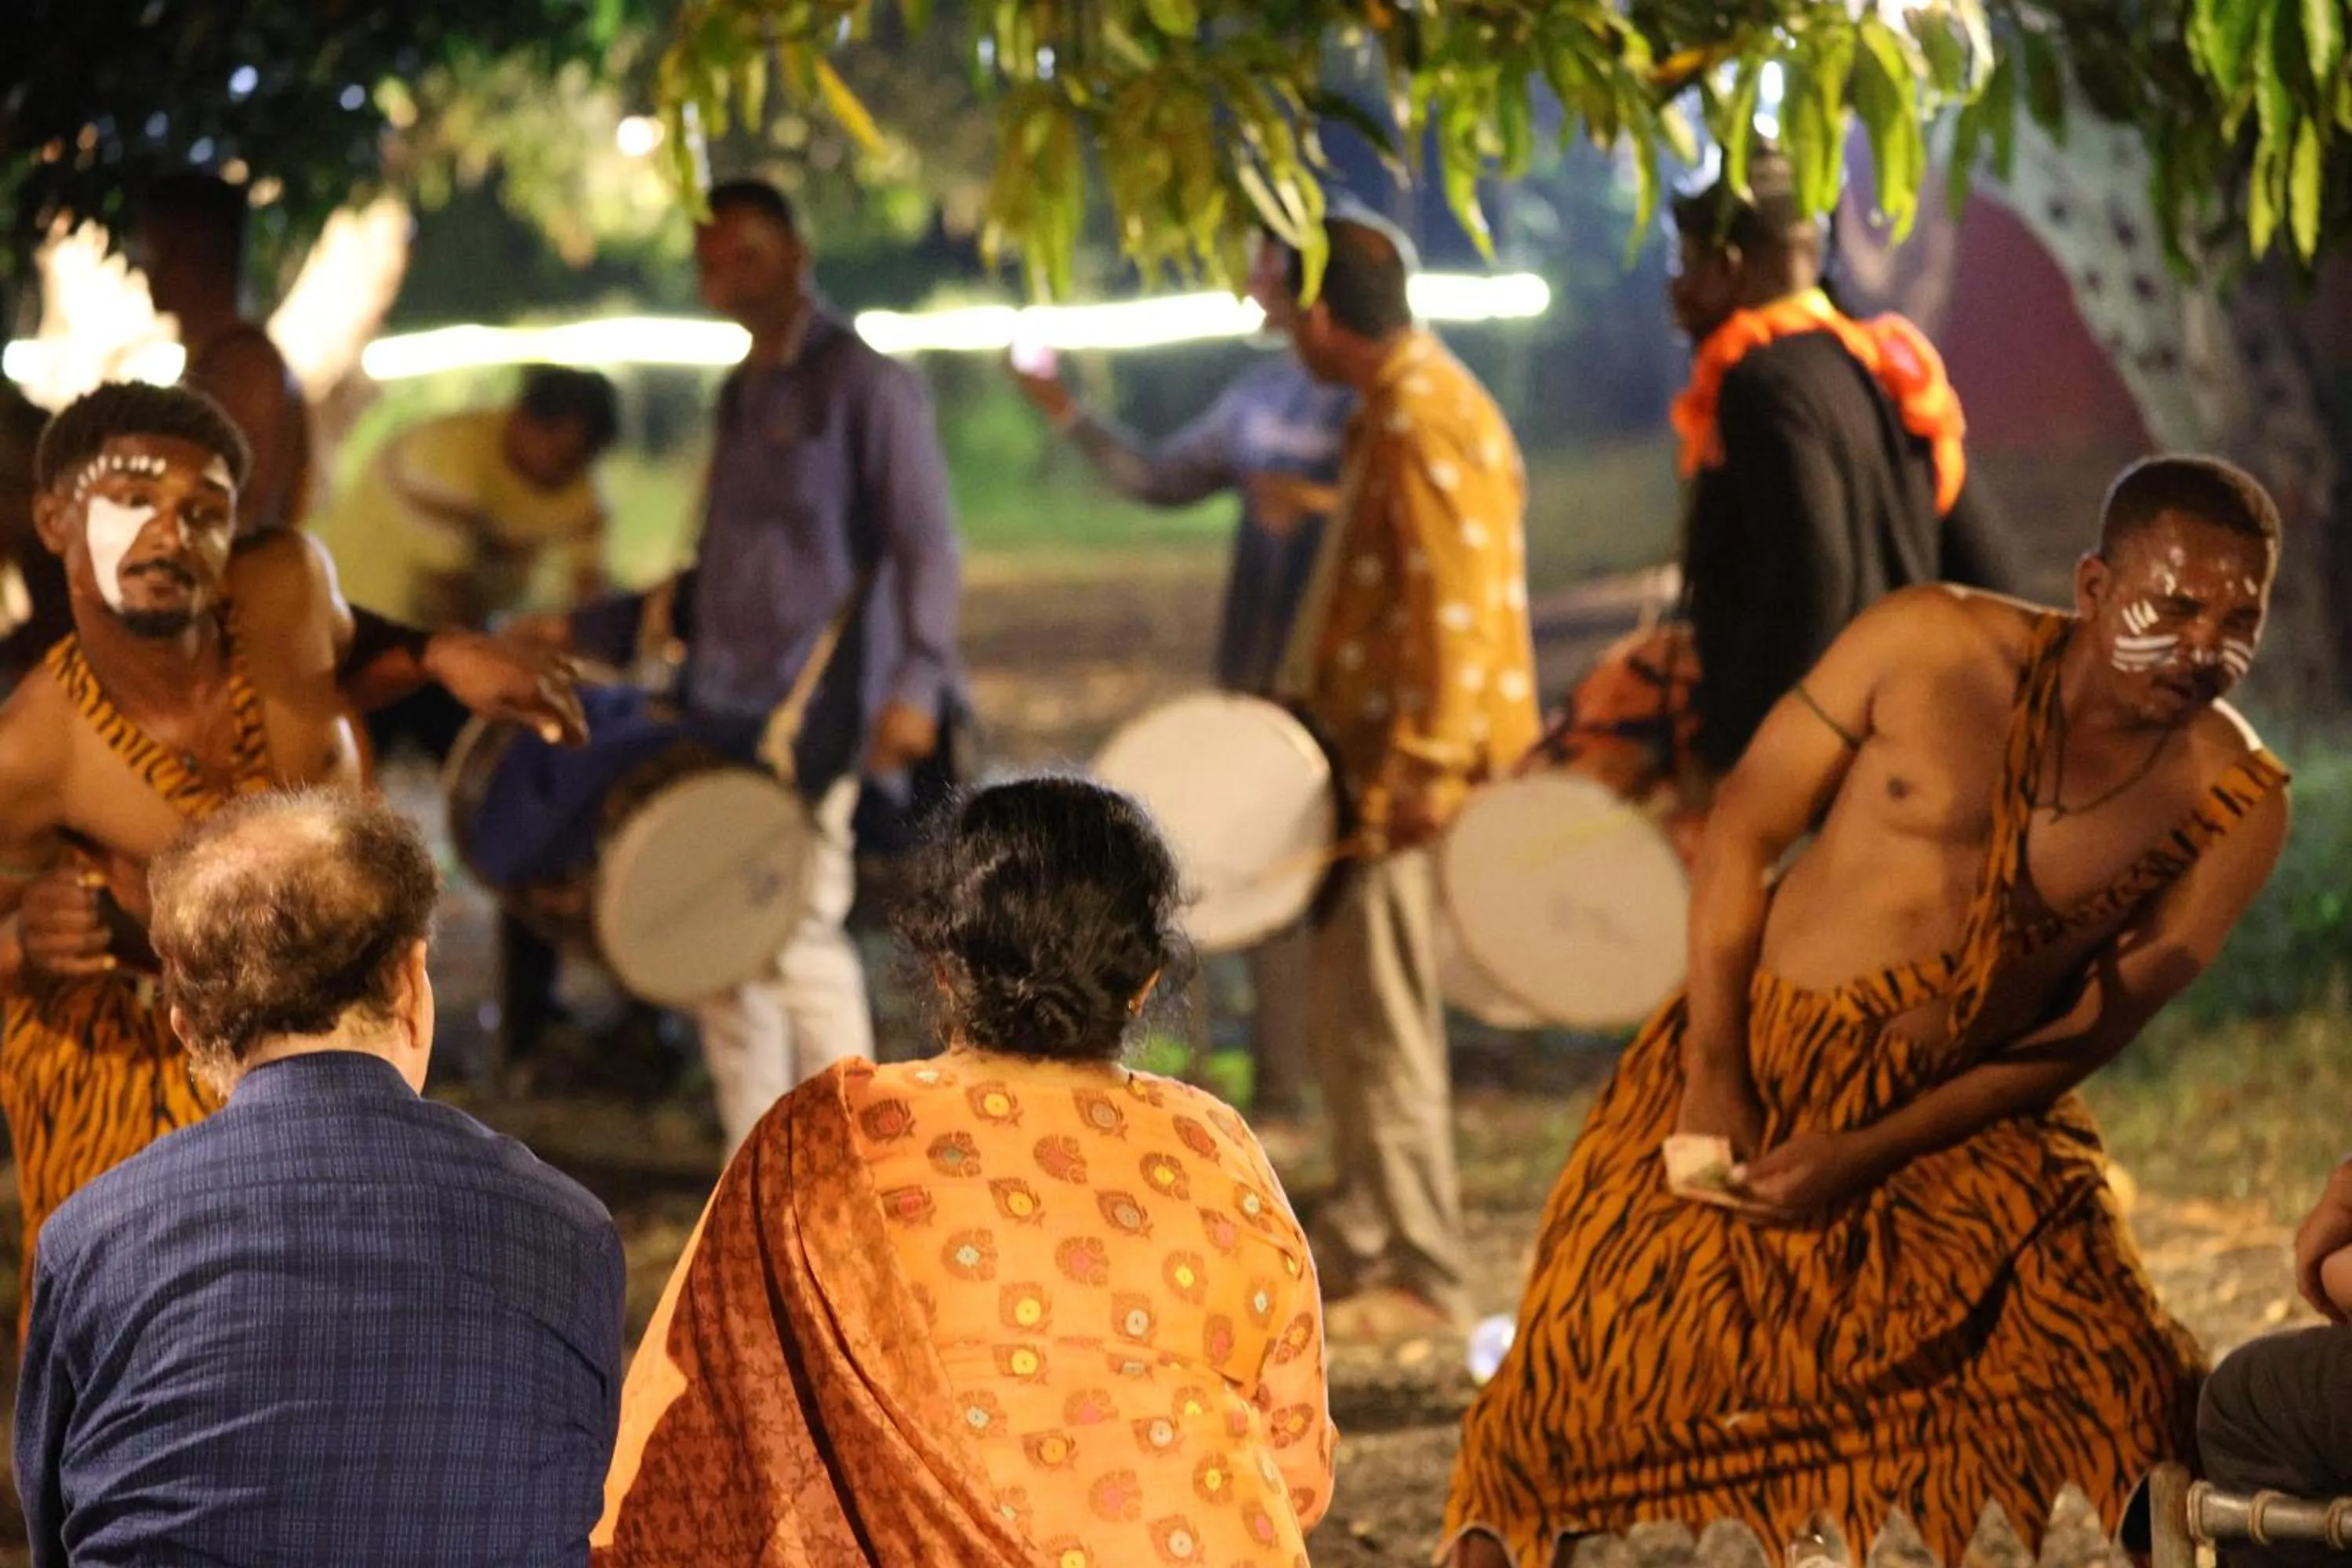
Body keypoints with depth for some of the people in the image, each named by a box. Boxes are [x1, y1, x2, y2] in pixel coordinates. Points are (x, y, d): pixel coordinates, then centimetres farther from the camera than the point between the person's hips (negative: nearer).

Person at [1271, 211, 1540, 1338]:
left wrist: (1423, 765, -26)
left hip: (1416, 771, -11)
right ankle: (1365, 1246, 23)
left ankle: (1416, 1277, -2)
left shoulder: (1422, 419, -17)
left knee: (1382, 1022, -7)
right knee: (1351, 1019, 15)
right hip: (1380, 759, 11)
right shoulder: (1398, 408, 17)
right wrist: (1308, 703, 24)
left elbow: (1456, 602, -23)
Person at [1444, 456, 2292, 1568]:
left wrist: (1861, 1158, -14)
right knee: (1614, 1348, -16)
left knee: (2112, 1408, -20)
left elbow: (2088, 1032, -5)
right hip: (1750, 1054, -1)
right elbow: (1743, 830, -2)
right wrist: (1713, 1077, -11)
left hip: (1966, 1123, 1)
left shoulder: (2236, 800, -6)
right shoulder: (1929, 644, -7)